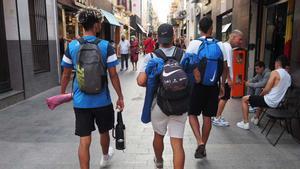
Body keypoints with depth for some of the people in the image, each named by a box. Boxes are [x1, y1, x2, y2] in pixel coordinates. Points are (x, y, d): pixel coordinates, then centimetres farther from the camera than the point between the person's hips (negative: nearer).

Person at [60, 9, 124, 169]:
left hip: (81, 101, 1)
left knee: (84, 140, 7)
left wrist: (62, 93, 19)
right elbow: (113, 75, -9)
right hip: (102, 100, 0)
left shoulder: (72, 46, -4)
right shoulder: (106, 46, -10)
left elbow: (66, 75, 3)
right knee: (104, 132, 24)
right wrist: (120, 97, 1)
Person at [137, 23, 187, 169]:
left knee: (158, 135, 24)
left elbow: (141, 81, -17)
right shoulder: (183, 54, -4)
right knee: (177, 143, 4)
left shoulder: (151, 56, -8)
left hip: (158, 103, 0)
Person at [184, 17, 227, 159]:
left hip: (197, 84, -3)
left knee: (192, 114, 11)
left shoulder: (194, 43, -7)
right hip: (213, 85, 3)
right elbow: (225, 67, 4)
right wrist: (222, 85, 13)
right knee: (207, 117, 11)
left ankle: (200, 142, -5)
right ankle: (203, 147, 22)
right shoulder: (219, 45, 2)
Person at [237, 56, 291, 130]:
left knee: (244, 99, 3)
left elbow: (267, 89, -18)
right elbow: (280, 90, 17)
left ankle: (245, 123, 3)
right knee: (261, 99, 38)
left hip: (270, 102, -9)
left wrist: (260, 95, 3)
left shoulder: (275, 72, -15)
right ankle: (256, 118, 44)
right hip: (278, 103, 9)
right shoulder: (288, 76, 9)